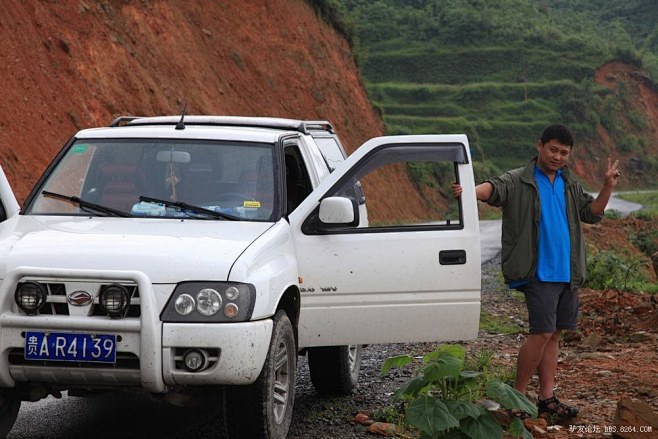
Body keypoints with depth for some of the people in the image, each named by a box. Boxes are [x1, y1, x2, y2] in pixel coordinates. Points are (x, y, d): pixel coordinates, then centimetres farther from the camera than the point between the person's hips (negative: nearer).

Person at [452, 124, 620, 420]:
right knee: (542, 332, -13)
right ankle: (518, 394, -3)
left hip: (567, 272, 7)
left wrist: (607, 188, 6)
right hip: (539, 272, -7)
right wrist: (470, 192, -46)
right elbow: (494, 188, -25)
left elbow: (592, 214, 21)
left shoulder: (570, 185, 16)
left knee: (553, 334, 10)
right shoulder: (519, 181, -5)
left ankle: (547, 398, 15)